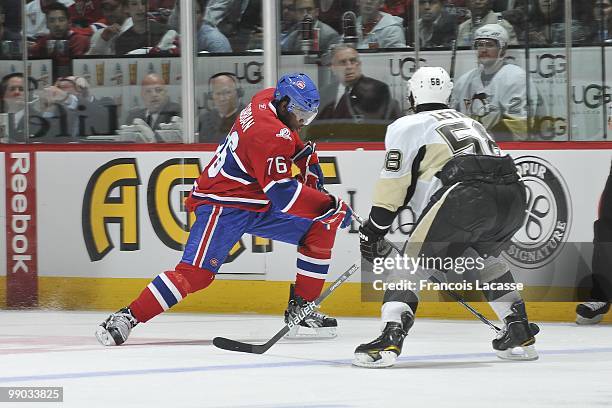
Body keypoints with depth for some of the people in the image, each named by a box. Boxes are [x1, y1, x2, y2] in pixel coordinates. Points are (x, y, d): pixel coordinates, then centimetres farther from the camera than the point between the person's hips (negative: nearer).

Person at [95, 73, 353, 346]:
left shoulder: (269, 99, 1)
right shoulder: (269, 135, -27)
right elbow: (282, 194, -30)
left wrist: (308, 162, 17)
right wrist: (331, 206, -26)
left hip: (259, 204, 10)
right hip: (223, 205, -10)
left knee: (320, 229, 4)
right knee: (196, 272, -21)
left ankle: (301, 308, 11)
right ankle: (128, 317, -14)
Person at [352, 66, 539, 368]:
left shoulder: (407, 126, 18)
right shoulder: (470, 123, 38)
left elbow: (394, 184, 12)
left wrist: (373, 231, 21)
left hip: (465, 195, -6)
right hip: (513, 196, 6)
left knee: (416, 259, 2)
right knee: (484, 256, 32)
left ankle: (390, 338, -15)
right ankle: (520, 334, 28)